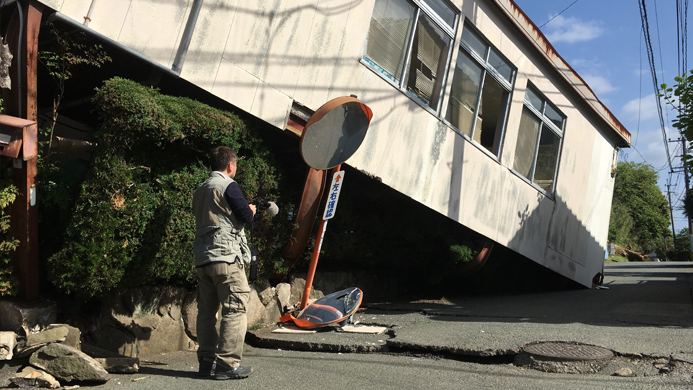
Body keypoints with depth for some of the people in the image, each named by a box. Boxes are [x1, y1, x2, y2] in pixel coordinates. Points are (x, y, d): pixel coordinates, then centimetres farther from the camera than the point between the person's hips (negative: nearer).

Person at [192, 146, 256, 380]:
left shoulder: (200, 190, 18)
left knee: (206, 311, 11)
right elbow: (246, 216, -9)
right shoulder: (228, 186, -6)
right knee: (235, 310, -5)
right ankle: (227, 364, -6)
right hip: (226, 256, -8)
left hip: (202, 258, 8)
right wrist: (252, 209, 14)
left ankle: (206, 362, 16)